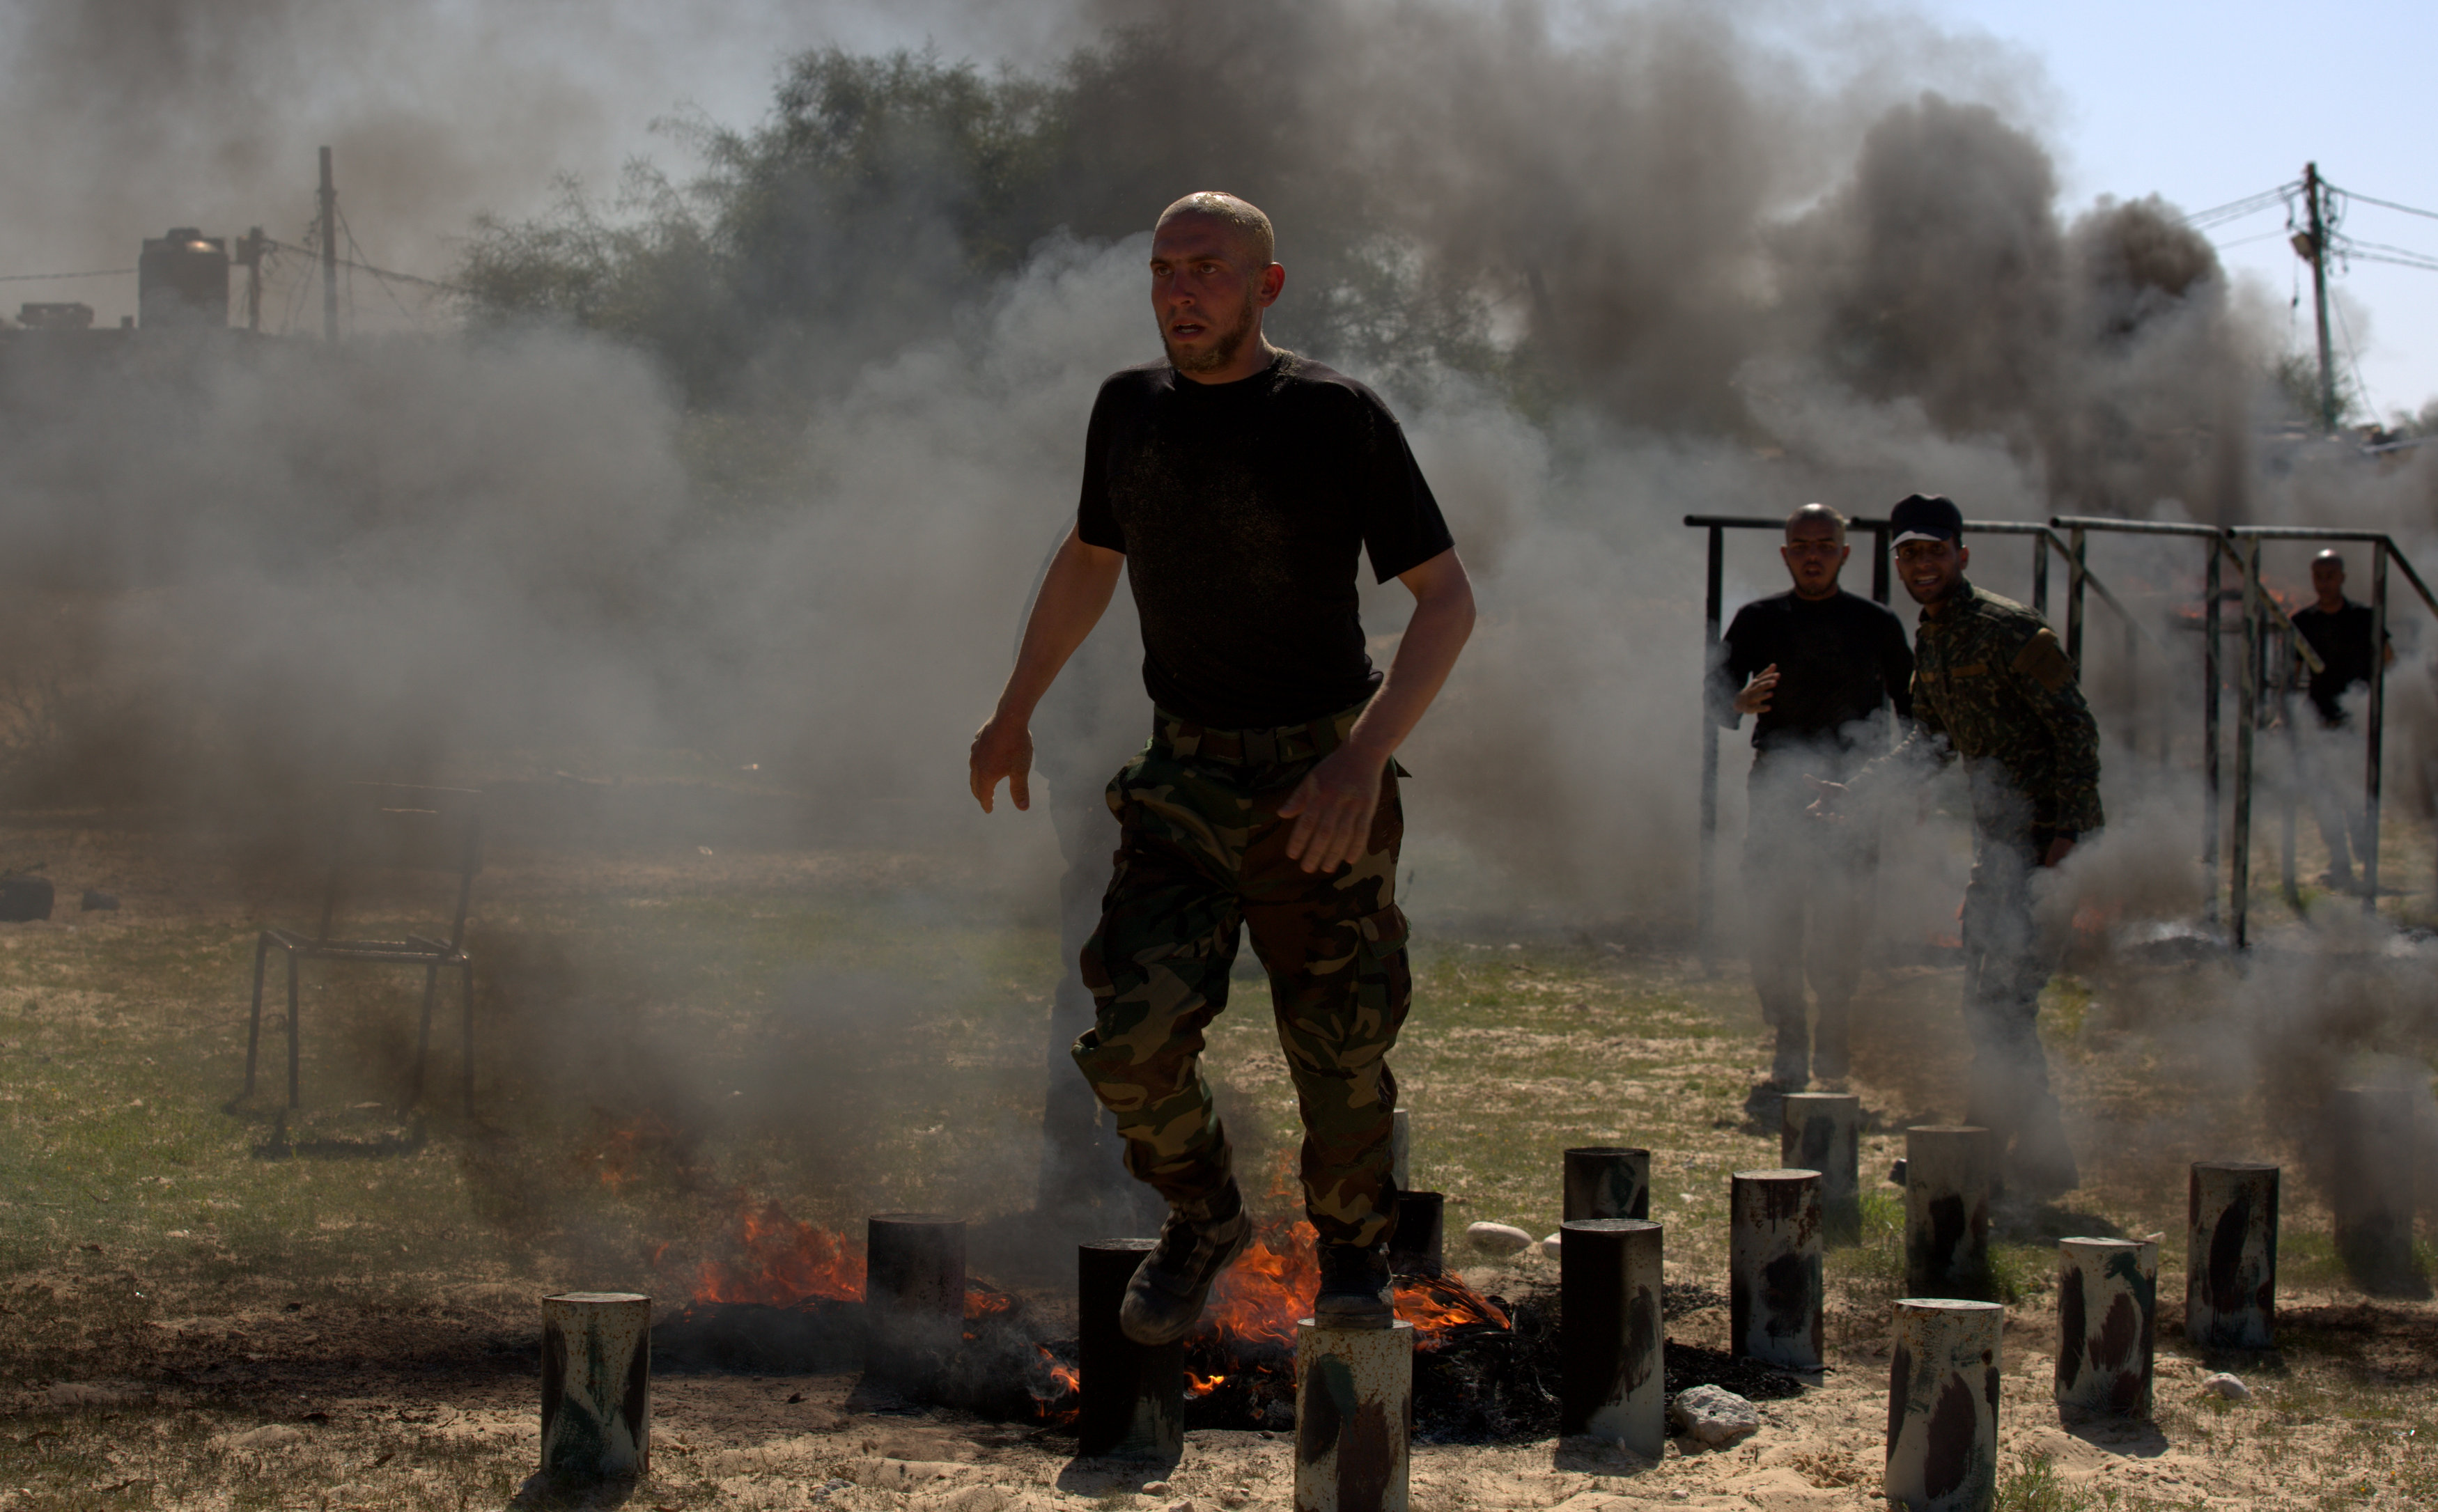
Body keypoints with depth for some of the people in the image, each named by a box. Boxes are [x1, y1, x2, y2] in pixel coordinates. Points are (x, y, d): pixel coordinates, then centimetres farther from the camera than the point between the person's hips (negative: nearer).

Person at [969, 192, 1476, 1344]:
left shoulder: (1336, 418, -12)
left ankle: (1352, 1259, 28)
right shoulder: (1130, 408, 2)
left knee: (1340, 1054, 1)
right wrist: (1013, 713, 25)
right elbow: (1089, 560, 21)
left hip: (1318, 782, -3)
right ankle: (1202, 1216, 17)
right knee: (1132, 1037, -12)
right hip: (1184, 778, 3)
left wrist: (1365, 760, -24)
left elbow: (1447, 599, -12)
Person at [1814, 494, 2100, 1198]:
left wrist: (2069, 831, -24)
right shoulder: (1928, 642, 10)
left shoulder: (2008, 631, -17)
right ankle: (1990, 1141, 27)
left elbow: (2077, 729, -18)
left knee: (2005, 999, -12)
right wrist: (1856, 791, 16)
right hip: (1997, 838, 9)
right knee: (1982, 995, 14)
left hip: (2049, 839, -9)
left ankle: (2043, 1159, -5)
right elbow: (1931, 741, 23)